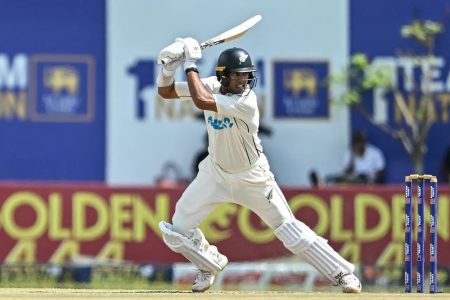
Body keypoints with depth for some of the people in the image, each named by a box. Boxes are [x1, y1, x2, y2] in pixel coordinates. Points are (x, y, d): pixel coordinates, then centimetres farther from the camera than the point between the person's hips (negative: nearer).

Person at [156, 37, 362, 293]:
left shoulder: (246, 102, -30)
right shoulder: (212, 87, -12)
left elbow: (201, 100, -40)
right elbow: (165, 91, -5)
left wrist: (191, 64, -30)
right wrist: (170, 65, -23)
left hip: (252, 176, -5)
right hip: (216, 172, 5)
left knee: (289, 229, -4)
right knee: (177, 229, 0)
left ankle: (342, 272, 5)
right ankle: (211, 262, 29)